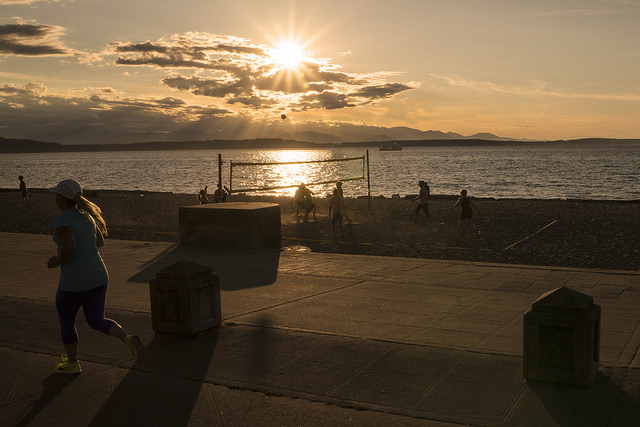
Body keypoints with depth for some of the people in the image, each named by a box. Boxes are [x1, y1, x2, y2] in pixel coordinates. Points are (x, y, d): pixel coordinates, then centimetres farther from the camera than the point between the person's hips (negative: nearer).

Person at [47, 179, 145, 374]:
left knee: (66, 321, 18)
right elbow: (100, 242, 16)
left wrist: (58, 261, -11)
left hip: (74, 282, -7)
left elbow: (69, 248, -32)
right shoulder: (86, 215, 7)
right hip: (98, 276, 7)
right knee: (97, 321, 14)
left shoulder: (62, 221, -18)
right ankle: (128, 339, -11)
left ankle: (72, 363, 32)